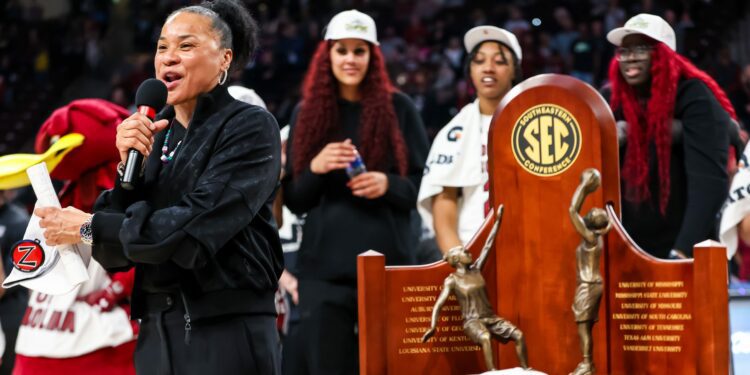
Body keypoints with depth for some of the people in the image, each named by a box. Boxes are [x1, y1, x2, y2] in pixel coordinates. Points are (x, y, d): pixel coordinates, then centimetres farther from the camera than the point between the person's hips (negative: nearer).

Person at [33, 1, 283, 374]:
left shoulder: (250, 127, -7)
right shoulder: (150, 133, 7)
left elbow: (194, 230, -18)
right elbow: (114, 255, 2)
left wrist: (88, 228, -11)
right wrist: (128, 164, -10)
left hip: (227, 334, -5)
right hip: (157, 334, 5)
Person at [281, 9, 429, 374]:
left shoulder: (398, 108, 5)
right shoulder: (307, 112, 10)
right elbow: (293, 200, 10)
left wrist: (388, 185, -13)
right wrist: (316, 168, -10)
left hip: (387, 263, -1)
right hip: (323, 266, 1)